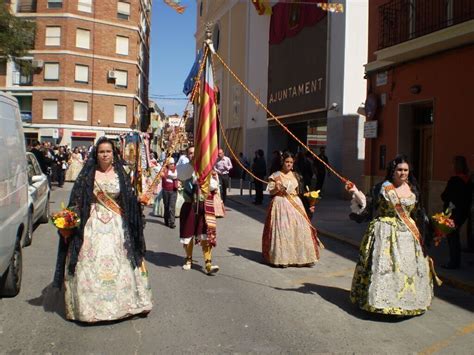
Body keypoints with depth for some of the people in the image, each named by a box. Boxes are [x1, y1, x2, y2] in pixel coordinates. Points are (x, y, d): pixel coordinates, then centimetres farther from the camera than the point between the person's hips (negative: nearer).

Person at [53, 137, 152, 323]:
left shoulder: (120, 175, 6)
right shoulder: (88, 174, 2)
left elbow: (130, 201, 8)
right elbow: (77, 200, -1)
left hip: (116, 225, 1)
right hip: (92, 225, -1)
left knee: (118, 263, 3)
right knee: (91, 263, -3)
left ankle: (123, 302, 15)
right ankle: (89, 304, 9)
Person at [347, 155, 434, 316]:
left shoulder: (413, 190, 7)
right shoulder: (382, 187, -2)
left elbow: (418, 214, 13)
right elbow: (370, 210, -2)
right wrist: (356, 193, -10)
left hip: (406, 233, 3)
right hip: (385, 233, -3)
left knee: (407, 266, 5)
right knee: (381, 264, -3)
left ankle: (408, 300, 20)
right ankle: (380, 299, 11)